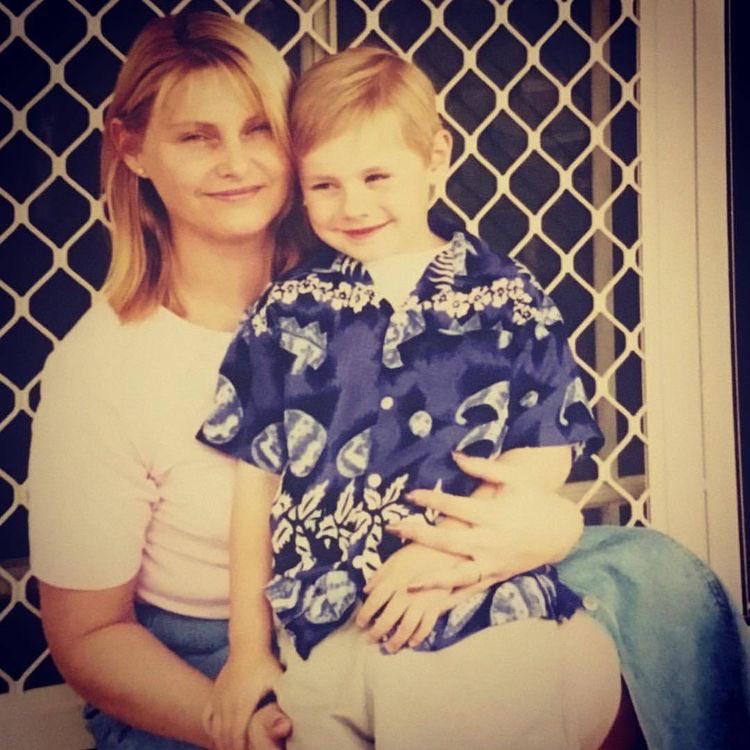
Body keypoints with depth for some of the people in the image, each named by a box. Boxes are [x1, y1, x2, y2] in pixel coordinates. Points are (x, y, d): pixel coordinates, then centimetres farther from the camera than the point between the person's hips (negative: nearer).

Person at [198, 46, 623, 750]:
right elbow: (256, 483, 5)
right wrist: (247, 650, 6)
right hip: (321, 634, 1)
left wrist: (445, 549, -13)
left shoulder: (509, 298, 3)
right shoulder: (285, 312, 5)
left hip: (486, 609, 0)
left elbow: (546, 453, 1)